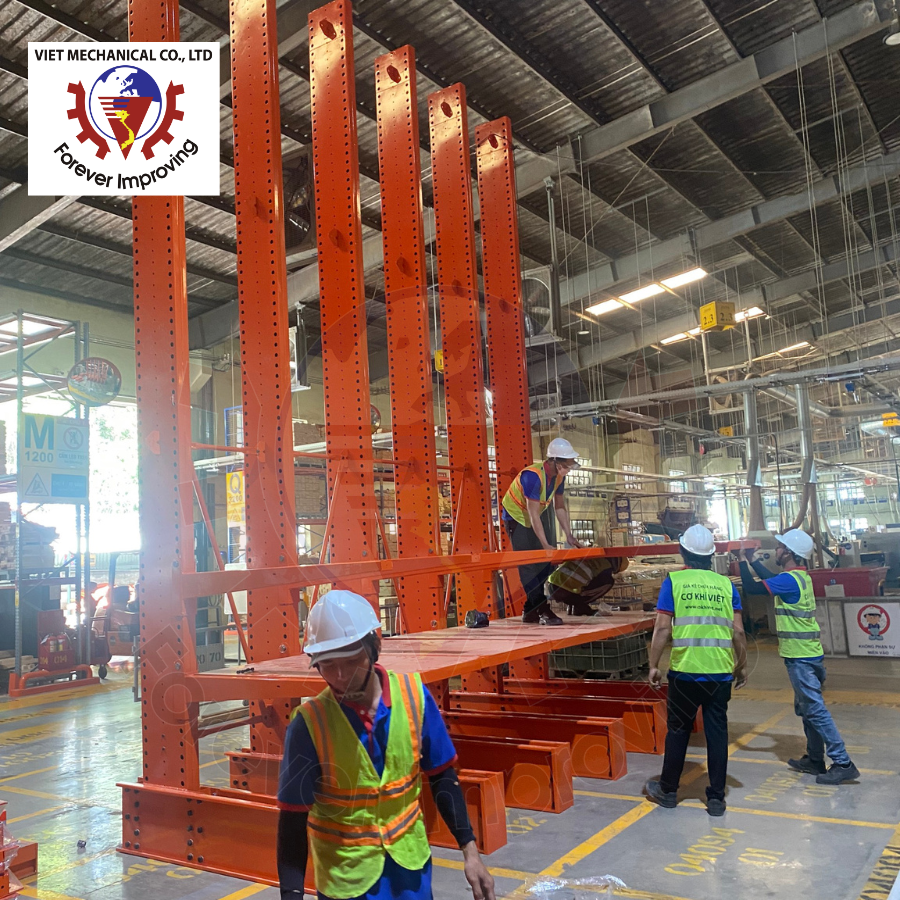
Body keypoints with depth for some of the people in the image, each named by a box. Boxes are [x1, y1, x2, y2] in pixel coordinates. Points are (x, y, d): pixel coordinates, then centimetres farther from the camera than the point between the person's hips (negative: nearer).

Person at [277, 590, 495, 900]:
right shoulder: (310, 722, -20)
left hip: (409, 857, 2)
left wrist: (469, 850, -1)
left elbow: (441, 777, -2)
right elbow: (293, 817, -13)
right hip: (344, 871, -2)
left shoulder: (413, 695, -14)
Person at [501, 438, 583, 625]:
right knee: (528, 565, -12)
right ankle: (543, 612, -13)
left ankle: (530, 612, 15)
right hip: (517, 516, -8)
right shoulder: (533, 476, -33)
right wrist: (545, 544, -33)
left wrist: (569, 535, -5)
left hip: (538, 515, 8)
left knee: (543, 563, 7)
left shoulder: (558, 476, -9)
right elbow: (533, 515, -33)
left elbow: (560, 506, 1)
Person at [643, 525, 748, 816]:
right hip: (721, 673, 2)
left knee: (678, 731, 12)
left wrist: (653, 665, 1)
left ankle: (668, 791, 25)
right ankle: (716, 798, 15)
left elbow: (662, 628, -7)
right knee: (717, 733, 10)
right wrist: (741, 666, 15)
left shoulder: (673, 581, -3)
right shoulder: (726, 585, 4)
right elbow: (738, 632, 2)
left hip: (685, 672, -2)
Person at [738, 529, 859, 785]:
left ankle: (843, 764, -3)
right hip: (808, 654, 10)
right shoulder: (800, 577, 10)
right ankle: (815, 759, 25)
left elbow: (751, 588, -22)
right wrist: (751, 560, 26)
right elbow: (770, 578, 29)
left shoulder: (790, 580, -20)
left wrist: (742, 560, -10)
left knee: (815, 709, -6)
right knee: (806, 708, 17)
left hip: (800, 658, -10)